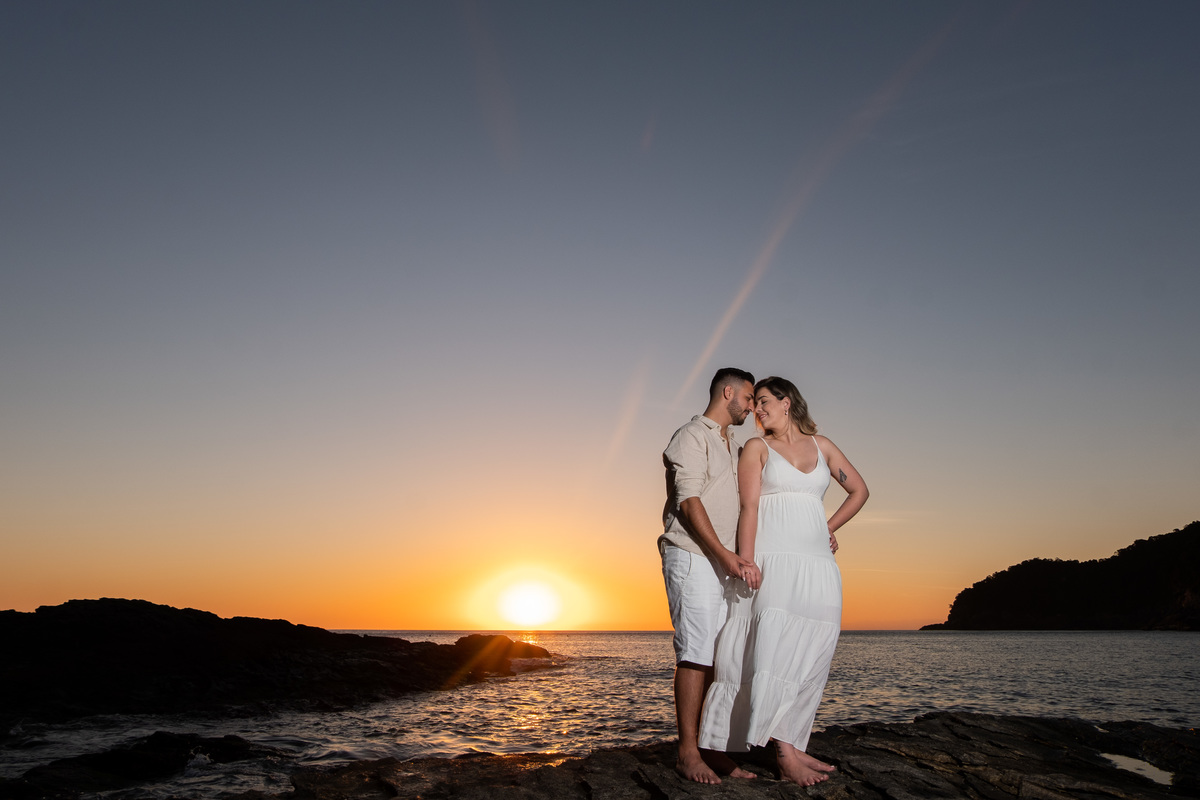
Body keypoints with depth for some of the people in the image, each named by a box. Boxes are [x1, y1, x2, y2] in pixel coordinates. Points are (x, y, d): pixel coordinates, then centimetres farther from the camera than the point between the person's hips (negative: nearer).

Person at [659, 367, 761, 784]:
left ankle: (712, 748, 8)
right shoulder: (692, 436, -4)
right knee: (697, 652, -10)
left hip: (725, 562, 8)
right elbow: (689, 502, -14)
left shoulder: (732, 446, 23)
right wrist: (726, 554, -19)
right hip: (692, 557, -8)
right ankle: (688, 753, -5)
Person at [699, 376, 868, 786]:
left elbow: (859, 490, 25)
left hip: (817, 563, 4)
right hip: (773, 561, -4)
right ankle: (785, 752, -16)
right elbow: (749, 507, -3)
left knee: (810, 656, 0)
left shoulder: (821, 445, 17)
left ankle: (793, 747, 6)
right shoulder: (756, 448, 7)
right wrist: (745, 561, -15)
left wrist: (828, 529, 14)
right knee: (777, 647, -17)